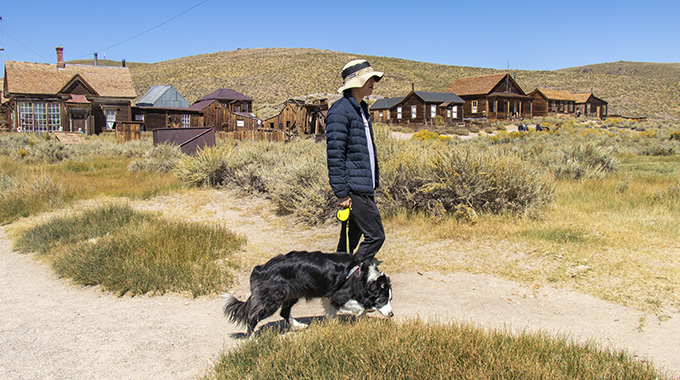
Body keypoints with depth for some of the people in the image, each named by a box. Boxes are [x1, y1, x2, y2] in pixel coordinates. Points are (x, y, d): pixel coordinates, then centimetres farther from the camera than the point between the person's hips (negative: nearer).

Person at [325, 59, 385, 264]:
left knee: (352, 239, 13)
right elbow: (335, 153, -17)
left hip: (365, 189, 9)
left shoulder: (362, 110, 19)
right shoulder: (340, 110, -11)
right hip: (354, 189, -9)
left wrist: (374, 184, 21)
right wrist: (342, 192, -19)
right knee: (375, 236, -8)